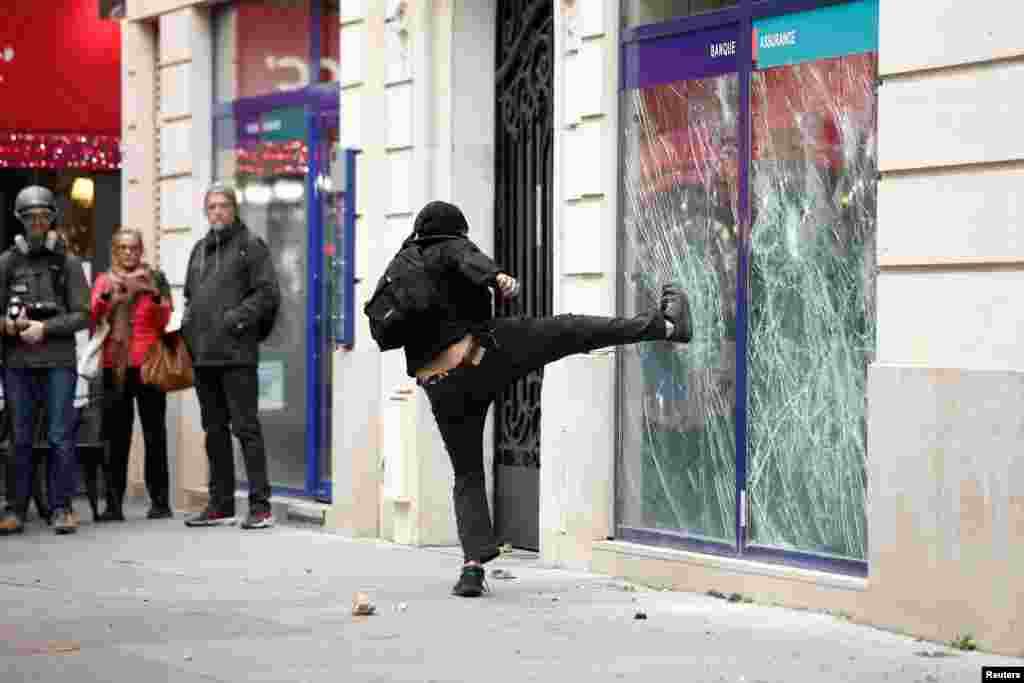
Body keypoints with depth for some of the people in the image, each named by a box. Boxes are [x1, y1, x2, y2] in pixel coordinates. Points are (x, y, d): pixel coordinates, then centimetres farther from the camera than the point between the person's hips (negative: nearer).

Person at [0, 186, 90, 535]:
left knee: (61, 437, -3)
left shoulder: (68, 263, 6)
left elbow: (82, 315, 1)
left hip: (59, 362, -1)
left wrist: (45, 328, -11)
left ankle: (61, 507, 1)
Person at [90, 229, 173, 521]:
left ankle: (160, 502, -3)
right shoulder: (104, 280, 12)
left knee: (155, 434, -4)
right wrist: (106, 295, -18)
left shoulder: (154, 278, 8)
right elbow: (92, 318, -1)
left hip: (148, 365, -1)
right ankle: (114, 505, -4)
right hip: (114, 367, 1)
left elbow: (164, 322, -1)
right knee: (116, 437, -3)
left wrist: (157, 296, -19)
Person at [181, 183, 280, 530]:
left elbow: (268, 293, -9)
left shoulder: (250, 245, -2)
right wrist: (188, 324, 10)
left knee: (246, 428, -8)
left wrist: (236, 319, -16)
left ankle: (260, 504, -6)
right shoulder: (200, 250, 19)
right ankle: (221, 504, 19)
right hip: (203, 355, 7)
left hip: (236, 355, -7)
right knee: (215, 430, 12)